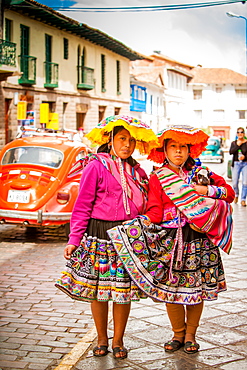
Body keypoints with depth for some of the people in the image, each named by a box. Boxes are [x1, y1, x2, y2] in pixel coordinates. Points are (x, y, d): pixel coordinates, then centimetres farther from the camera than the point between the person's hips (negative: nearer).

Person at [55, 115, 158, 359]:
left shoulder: (137, 172, 11)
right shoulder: (96, 166, -3)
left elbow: (143, 208, 15)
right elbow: (83, 205, -5)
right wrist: (74, 239, -9)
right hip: (100, 235, -3)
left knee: (124, 289, 6)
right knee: (98, 288, 5)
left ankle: (118, 341, 22)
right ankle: (102, 339, 23)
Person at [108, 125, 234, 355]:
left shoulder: (200, 173, 9)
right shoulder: (157, 178, 4)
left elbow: (229, 192, 8)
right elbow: (155, 212, -6)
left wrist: (207, 190, -7)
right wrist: (138, 225, -22)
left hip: (199, 239, 1)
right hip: (169, 240, -1)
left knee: (197, 287, 5)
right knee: (171, 287, 1)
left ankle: (190, 335, 22)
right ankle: (178, 334, 22)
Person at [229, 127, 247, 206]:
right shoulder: (234, 143, 9)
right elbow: (230, 152, -6)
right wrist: (238, 145, -11)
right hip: (236, 164, 2)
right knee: (235, 183, 1)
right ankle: (236, 195, 30)